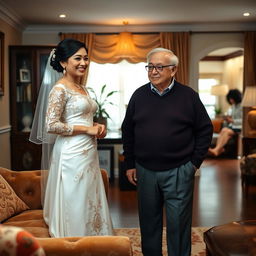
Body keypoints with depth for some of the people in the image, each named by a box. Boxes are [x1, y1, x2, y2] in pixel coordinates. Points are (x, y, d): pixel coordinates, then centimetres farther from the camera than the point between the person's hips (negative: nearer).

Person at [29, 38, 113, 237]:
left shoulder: (83, 88, 15)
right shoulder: (60, 89, -11)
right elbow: (51, 125, -20)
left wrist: (97, 126, 3)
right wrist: (87, 129, -15)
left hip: (89, 153, 9)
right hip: (73, 155, -9)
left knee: (91, 204, 15)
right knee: (76, 208, 1)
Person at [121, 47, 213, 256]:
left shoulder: (188, 96, -3)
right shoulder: (139, 96, 4)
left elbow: (205, 130, 3)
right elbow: (127, 131, 11)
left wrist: (195, 162, -1)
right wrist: (129, 165, 8)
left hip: (179, 172, -3)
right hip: (145, 171, 3)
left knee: (178, 223, 5)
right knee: (149, 221, 14)